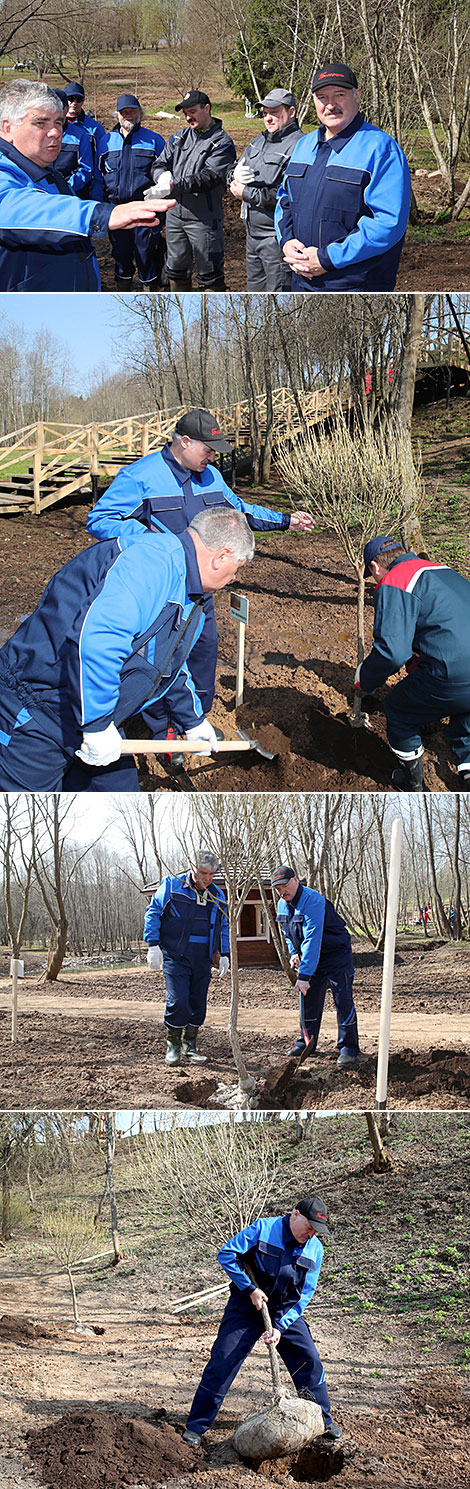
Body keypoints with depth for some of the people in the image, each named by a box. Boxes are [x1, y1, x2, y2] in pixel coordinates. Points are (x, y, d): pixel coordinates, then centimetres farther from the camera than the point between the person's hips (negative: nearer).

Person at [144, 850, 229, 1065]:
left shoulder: (217, 895, 11)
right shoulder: (172, 886, -3)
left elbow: (224, 927, 21)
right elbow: (153, 913, -2)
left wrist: (224, 955, 13)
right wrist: (153, 945, -11)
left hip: (202, 959, 5)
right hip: (175, 956, -5)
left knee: (198, 1004, 6)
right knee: (178, 1002, -12)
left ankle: (190, 1045, 20)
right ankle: (173, 1044, 7)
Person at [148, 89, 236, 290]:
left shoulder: (222, 143, -7)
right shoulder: (179, 138, 14)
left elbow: (208, 177, -19)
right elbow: (160, 164, 10)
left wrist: (174, 186, -29)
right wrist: (163, 176, -17)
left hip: (204, 219, -7)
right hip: (175, 213, 7)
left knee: (209, 275, -4)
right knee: (176, 270, 16)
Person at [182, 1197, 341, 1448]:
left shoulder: (315, 1249, -6)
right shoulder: (263, 1228, -17)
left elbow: (305, 1295, -6)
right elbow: (226, 1254, -16)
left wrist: (281, 1327, -18)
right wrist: (250, 1289, -20)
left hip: (287, 1312, 4)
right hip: (246, 1309, -3)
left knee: (310, 1361, -1)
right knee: (221, 1363, -8)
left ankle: (323, 1422, 17)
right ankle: (196, 1427, -1)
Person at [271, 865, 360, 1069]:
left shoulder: (312, 901, -29)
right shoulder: (282, 905, 1)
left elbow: (312, 940, -34)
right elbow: (288, 933, 21)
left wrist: (304, 976, -37)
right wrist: (293, 952, 0)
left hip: (336, 955, -8)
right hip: (310, 958, 8)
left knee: (343, 1000, -10)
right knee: (308, 1000, 8)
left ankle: (348, 1048, -5)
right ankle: (307, 1042, 20)